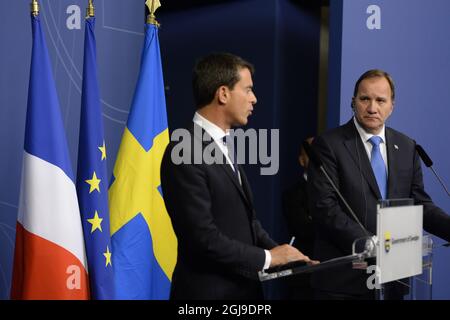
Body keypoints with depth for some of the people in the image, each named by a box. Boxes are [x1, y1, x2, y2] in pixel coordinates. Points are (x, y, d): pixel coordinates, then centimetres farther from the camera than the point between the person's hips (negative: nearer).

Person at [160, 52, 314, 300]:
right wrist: (267, 257, -13)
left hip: (242, 286, 9)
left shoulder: (221, 146, 10)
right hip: (209, 290, -9)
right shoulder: (185, 153, -19)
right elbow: (203, 238, -23)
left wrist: (281, 253, -1)